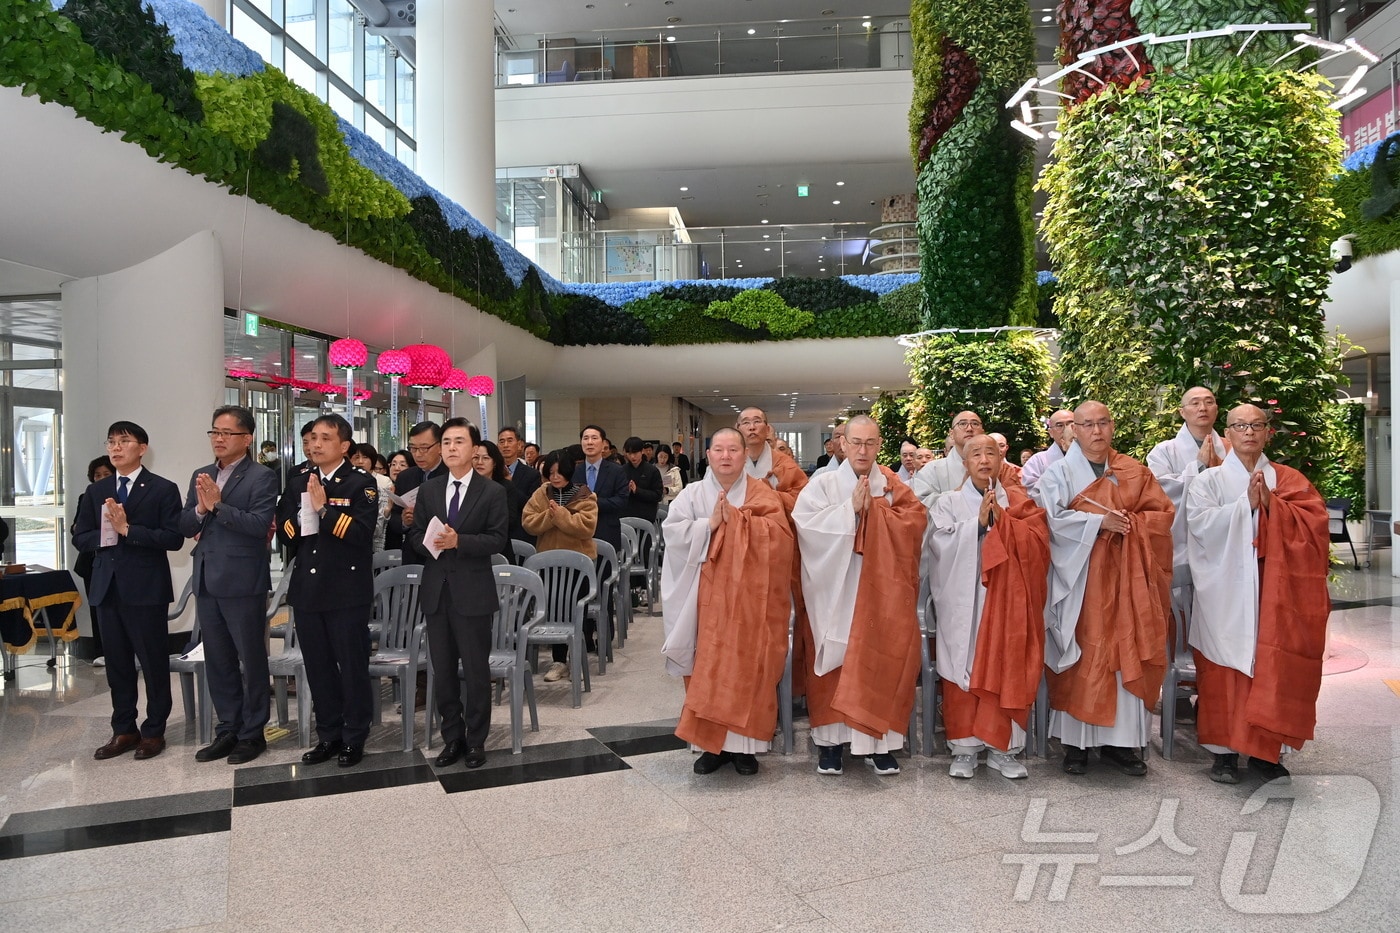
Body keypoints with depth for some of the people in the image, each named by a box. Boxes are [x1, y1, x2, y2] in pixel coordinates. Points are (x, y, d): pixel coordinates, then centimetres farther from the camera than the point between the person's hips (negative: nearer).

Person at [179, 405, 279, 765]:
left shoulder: (261, 477, -8)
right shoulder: (200, 477, 13)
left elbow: (260, 525, -19)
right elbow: (185, 527, 8)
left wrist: (218, 505, -23)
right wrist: (200, 508, -11)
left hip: (243, 582, -7)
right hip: (206, 582, 7)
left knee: (252, 660, 5)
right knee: (217, 661, 15)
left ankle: (252, 733, 16)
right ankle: (227, 730, 27)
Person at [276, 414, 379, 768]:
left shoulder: (362, 483, -5)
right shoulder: (297, 483, 11)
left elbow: (361, 532, -17)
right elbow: (284, 533, 7)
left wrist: (324, 508, -22)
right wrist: (300, 519, -12)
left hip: (347, 591, -5)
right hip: (307, 589, 5)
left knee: (352, 667, 4)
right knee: (318, 668, 13)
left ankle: (354, 738, 17)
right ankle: (328, 736, 26)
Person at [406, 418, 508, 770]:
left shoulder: (492, 492, -3)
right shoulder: (429, 489, 10)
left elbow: (498, 540, -9)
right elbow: (416, 534, 9)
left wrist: (458, 541, -21)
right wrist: (430, 542, -14)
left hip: (472, 591, -4)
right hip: (436, 589, 4)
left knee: (476, 669, 4)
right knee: (442, 669, 11)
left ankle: (476, 740, 18)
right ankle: (452, 737, 25)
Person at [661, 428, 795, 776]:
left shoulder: (762, 494, 3)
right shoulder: (693, 493, 6)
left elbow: (778, 533, -12)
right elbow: (672, 531, -6)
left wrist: (734, 518, -16)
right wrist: (709, 524, -15)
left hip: (749, 595, -1)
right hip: (708, 595, 1)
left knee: (747, 666, -1)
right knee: (709, 666, 2)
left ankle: (743, 743, 11)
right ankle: (713, 742, 12)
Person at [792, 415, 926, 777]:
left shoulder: (893, 486, 7)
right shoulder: (823, 484, 0)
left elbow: (917, 520, -6)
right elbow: (804, 522, -13)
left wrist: (874, 509, -14)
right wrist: (850, 509, -17)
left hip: (882, 591, 1)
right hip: (835, 592, -1)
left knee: (882, 660, 0)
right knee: (834, 663, 3)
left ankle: (879, 741, 12)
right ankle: (831, 740, 14)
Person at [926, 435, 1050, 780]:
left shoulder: (1019, 501, 9)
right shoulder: (949, 503, 5)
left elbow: (1038, 542, -4)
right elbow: (942, 545, -8)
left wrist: (1002, 519, -14)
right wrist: (978, 522, -14)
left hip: (1007, 600, 1)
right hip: (963, 602, -1)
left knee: (1006, 671, -1)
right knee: (963, 671, -2)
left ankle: (1002, 748, 10)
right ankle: (964, 748, 7)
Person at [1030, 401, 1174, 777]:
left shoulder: (1135, 471, 11)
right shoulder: (1059, 473, 1)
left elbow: (1162, 513, 7)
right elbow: (1051, 519, -11)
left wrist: (1129, 524, -10)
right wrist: (1099, 523, -15)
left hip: (1126, 577, 3)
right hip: (1080, 578, -3)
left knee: (1127, 656, 2)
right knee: (1082, 657, -1)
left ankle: (1120, 740, 11)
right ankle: (1076, 741, 6)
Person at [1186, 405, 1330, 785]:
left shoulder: (1288, 479, 12)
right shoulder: (1209, 480, 5)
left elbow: (1315, 520, -2)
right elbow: (1200, 523, -10)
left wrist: (1271, 504, -14)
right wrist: (1246, 503, -15)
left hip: (1275, 589, 2)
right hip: (1227, 591, -2)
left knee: (1273, 665, -1)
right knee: (1227, 667, -2)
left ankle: (1265, 750, 11)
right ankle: (1224, 749, 7)